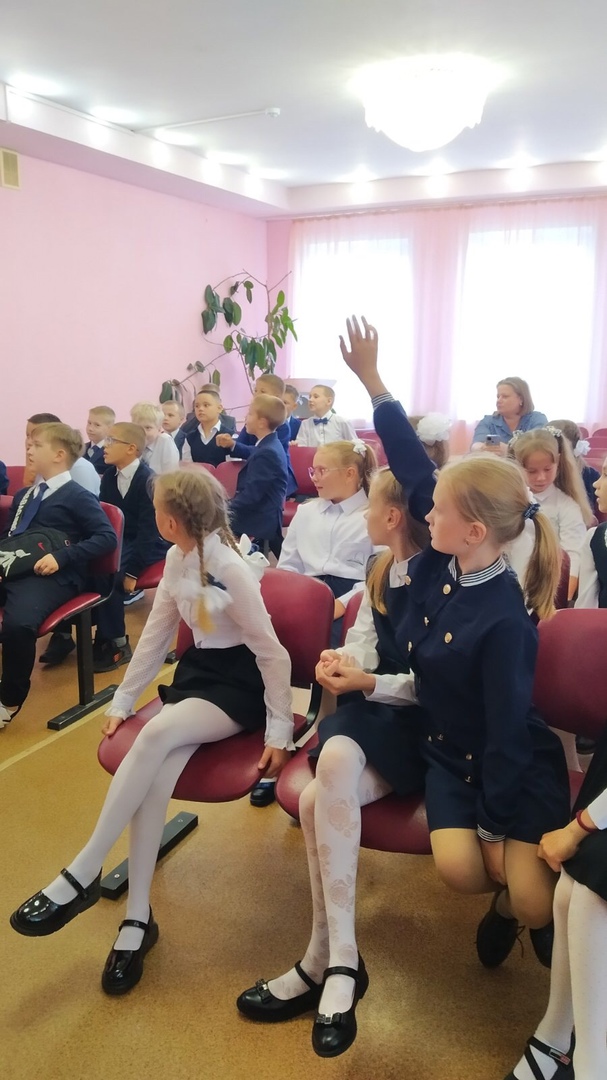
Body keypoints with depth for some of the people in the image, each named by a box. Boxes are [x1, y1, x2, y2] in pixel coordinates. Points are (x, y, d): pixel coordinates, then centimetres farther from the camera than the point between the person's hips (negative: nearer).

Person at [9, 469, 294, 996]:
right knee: (154, 779, -20)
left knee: (155, 735, -31)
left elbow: (272, 652, -15)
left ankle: (82, 875, -21)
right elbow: (155, 635, 11)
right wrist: (122, 700, 12)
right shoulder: (177, 560, 2)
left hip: (238, 684, -6)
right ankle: (138, 917, -11)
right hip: (195, 670, 6)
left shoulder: (233, 570, -20)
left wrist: (279, 730, -13)